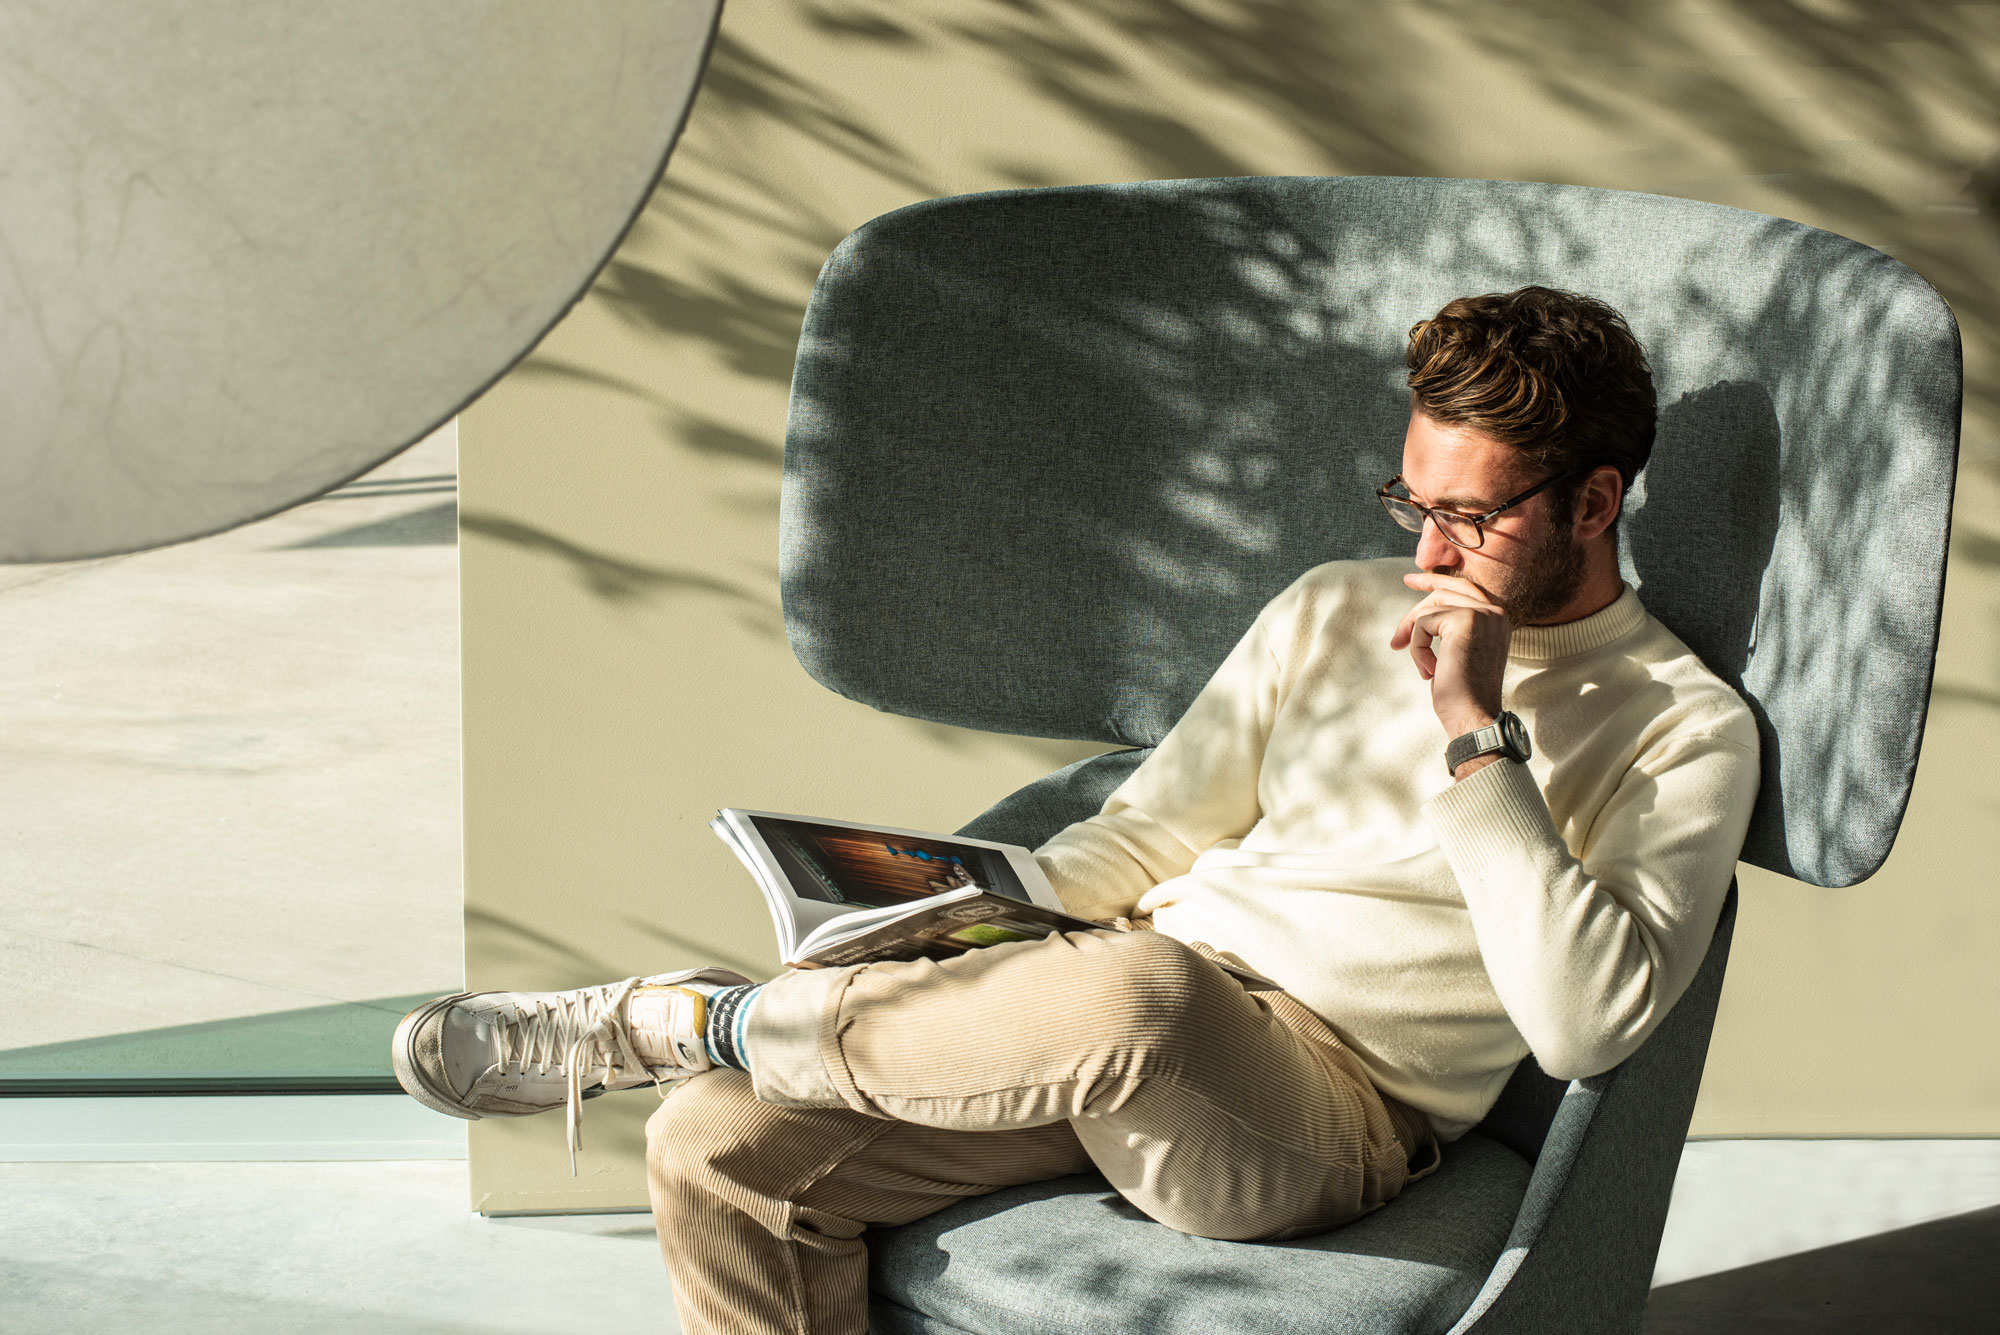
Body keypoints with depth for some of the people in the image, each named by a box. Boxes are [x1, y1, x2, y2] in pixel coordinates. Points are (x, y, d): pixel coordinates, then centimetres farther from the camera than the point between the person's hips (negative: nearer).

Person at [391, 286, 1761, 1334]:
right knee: (721, 1144, -18)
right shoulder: (1334, 610, 19)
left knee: (1136, 993, -41)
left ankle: (666, 1021, -18)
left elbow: (1584, 1020, -13)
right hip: (1131, 1038, 6)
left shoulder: (1685, 733, 1)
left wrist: (1479, 733, -14)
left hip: (1329, 1114, -5)